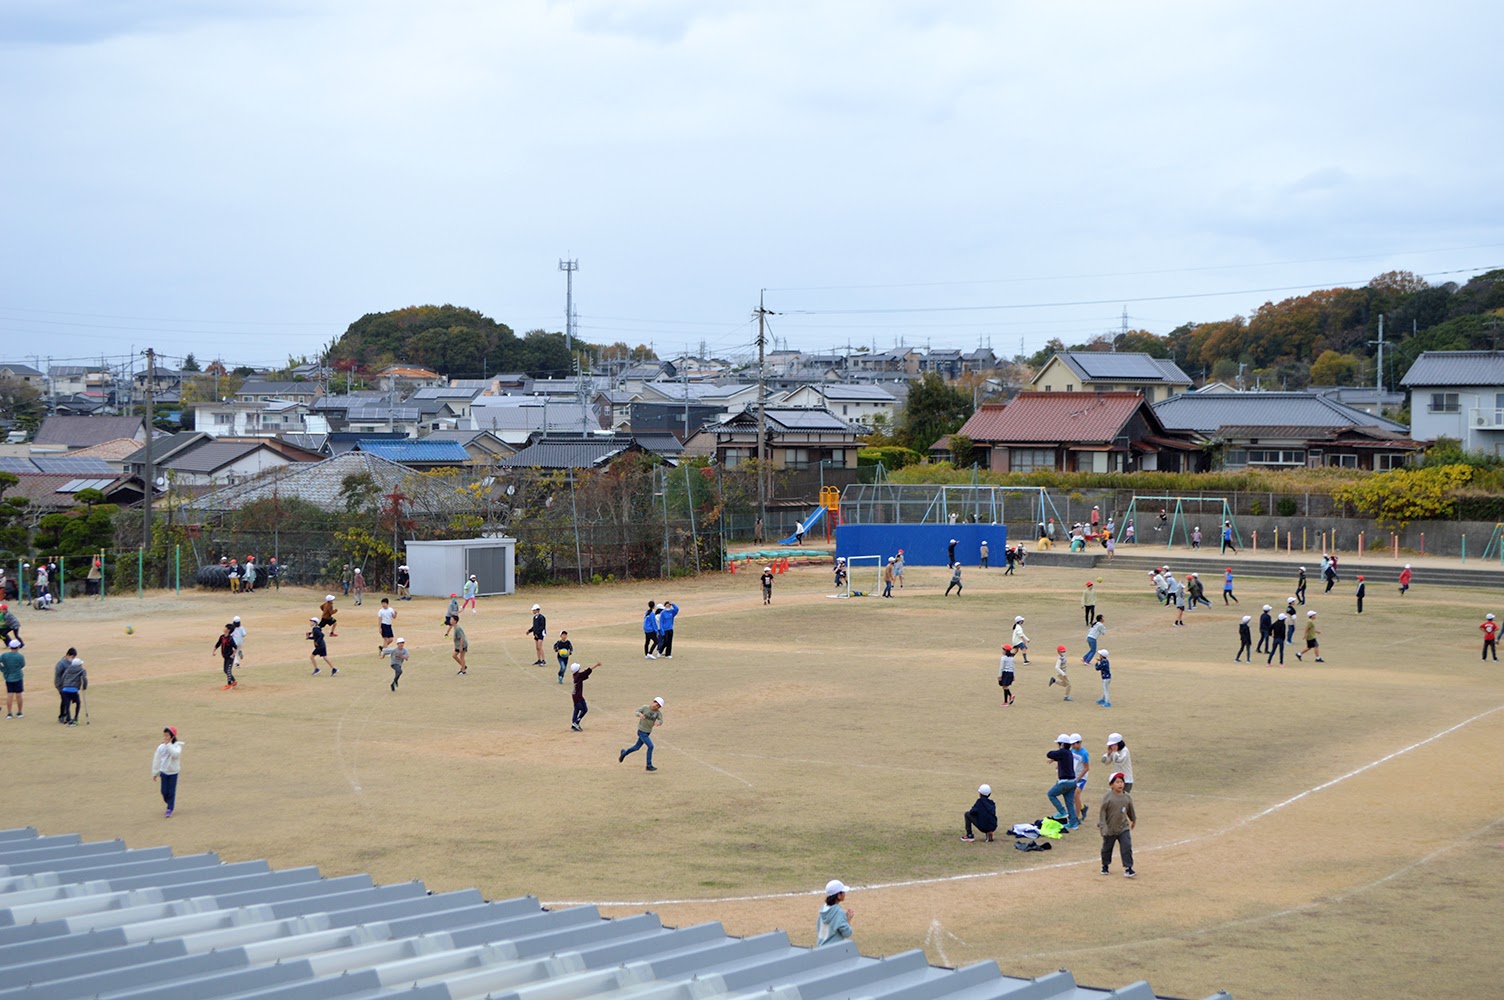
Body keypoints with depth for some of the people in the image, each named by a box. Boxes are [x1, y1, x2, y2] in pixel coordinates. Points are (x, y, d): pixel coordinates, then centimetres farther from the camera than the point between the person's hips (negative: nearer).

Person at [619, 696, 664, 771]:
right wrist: (640, 714, -26)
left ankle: (624, 753, 49)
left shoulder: (658, 712, -8)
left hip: (648, 732, 5)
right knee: (650, 746, -16)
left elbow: (661, 721, -15)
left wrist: (658, 723, -39)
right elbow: (636, 712, -3)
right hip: (642, 731, -5)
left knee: (637, 747, 21)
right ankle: (649, 766, -6)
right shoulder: (645, 707, -13)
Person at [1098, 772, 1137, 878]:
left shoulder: (1127, 797, -4)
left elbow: (1130, 810, 13)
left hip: (1123, 828, 2)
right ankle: (1105, 866, 35)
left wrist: (1134, 820, 28)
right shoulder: (1107, 797, -16)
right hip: (1110, 828, -2)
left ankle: (1128, 869, -3)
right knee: (1107, 848, 14)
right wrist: (1103, 826, -18)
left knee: (1127, 847, -8)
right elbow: (1102, 812, -14)